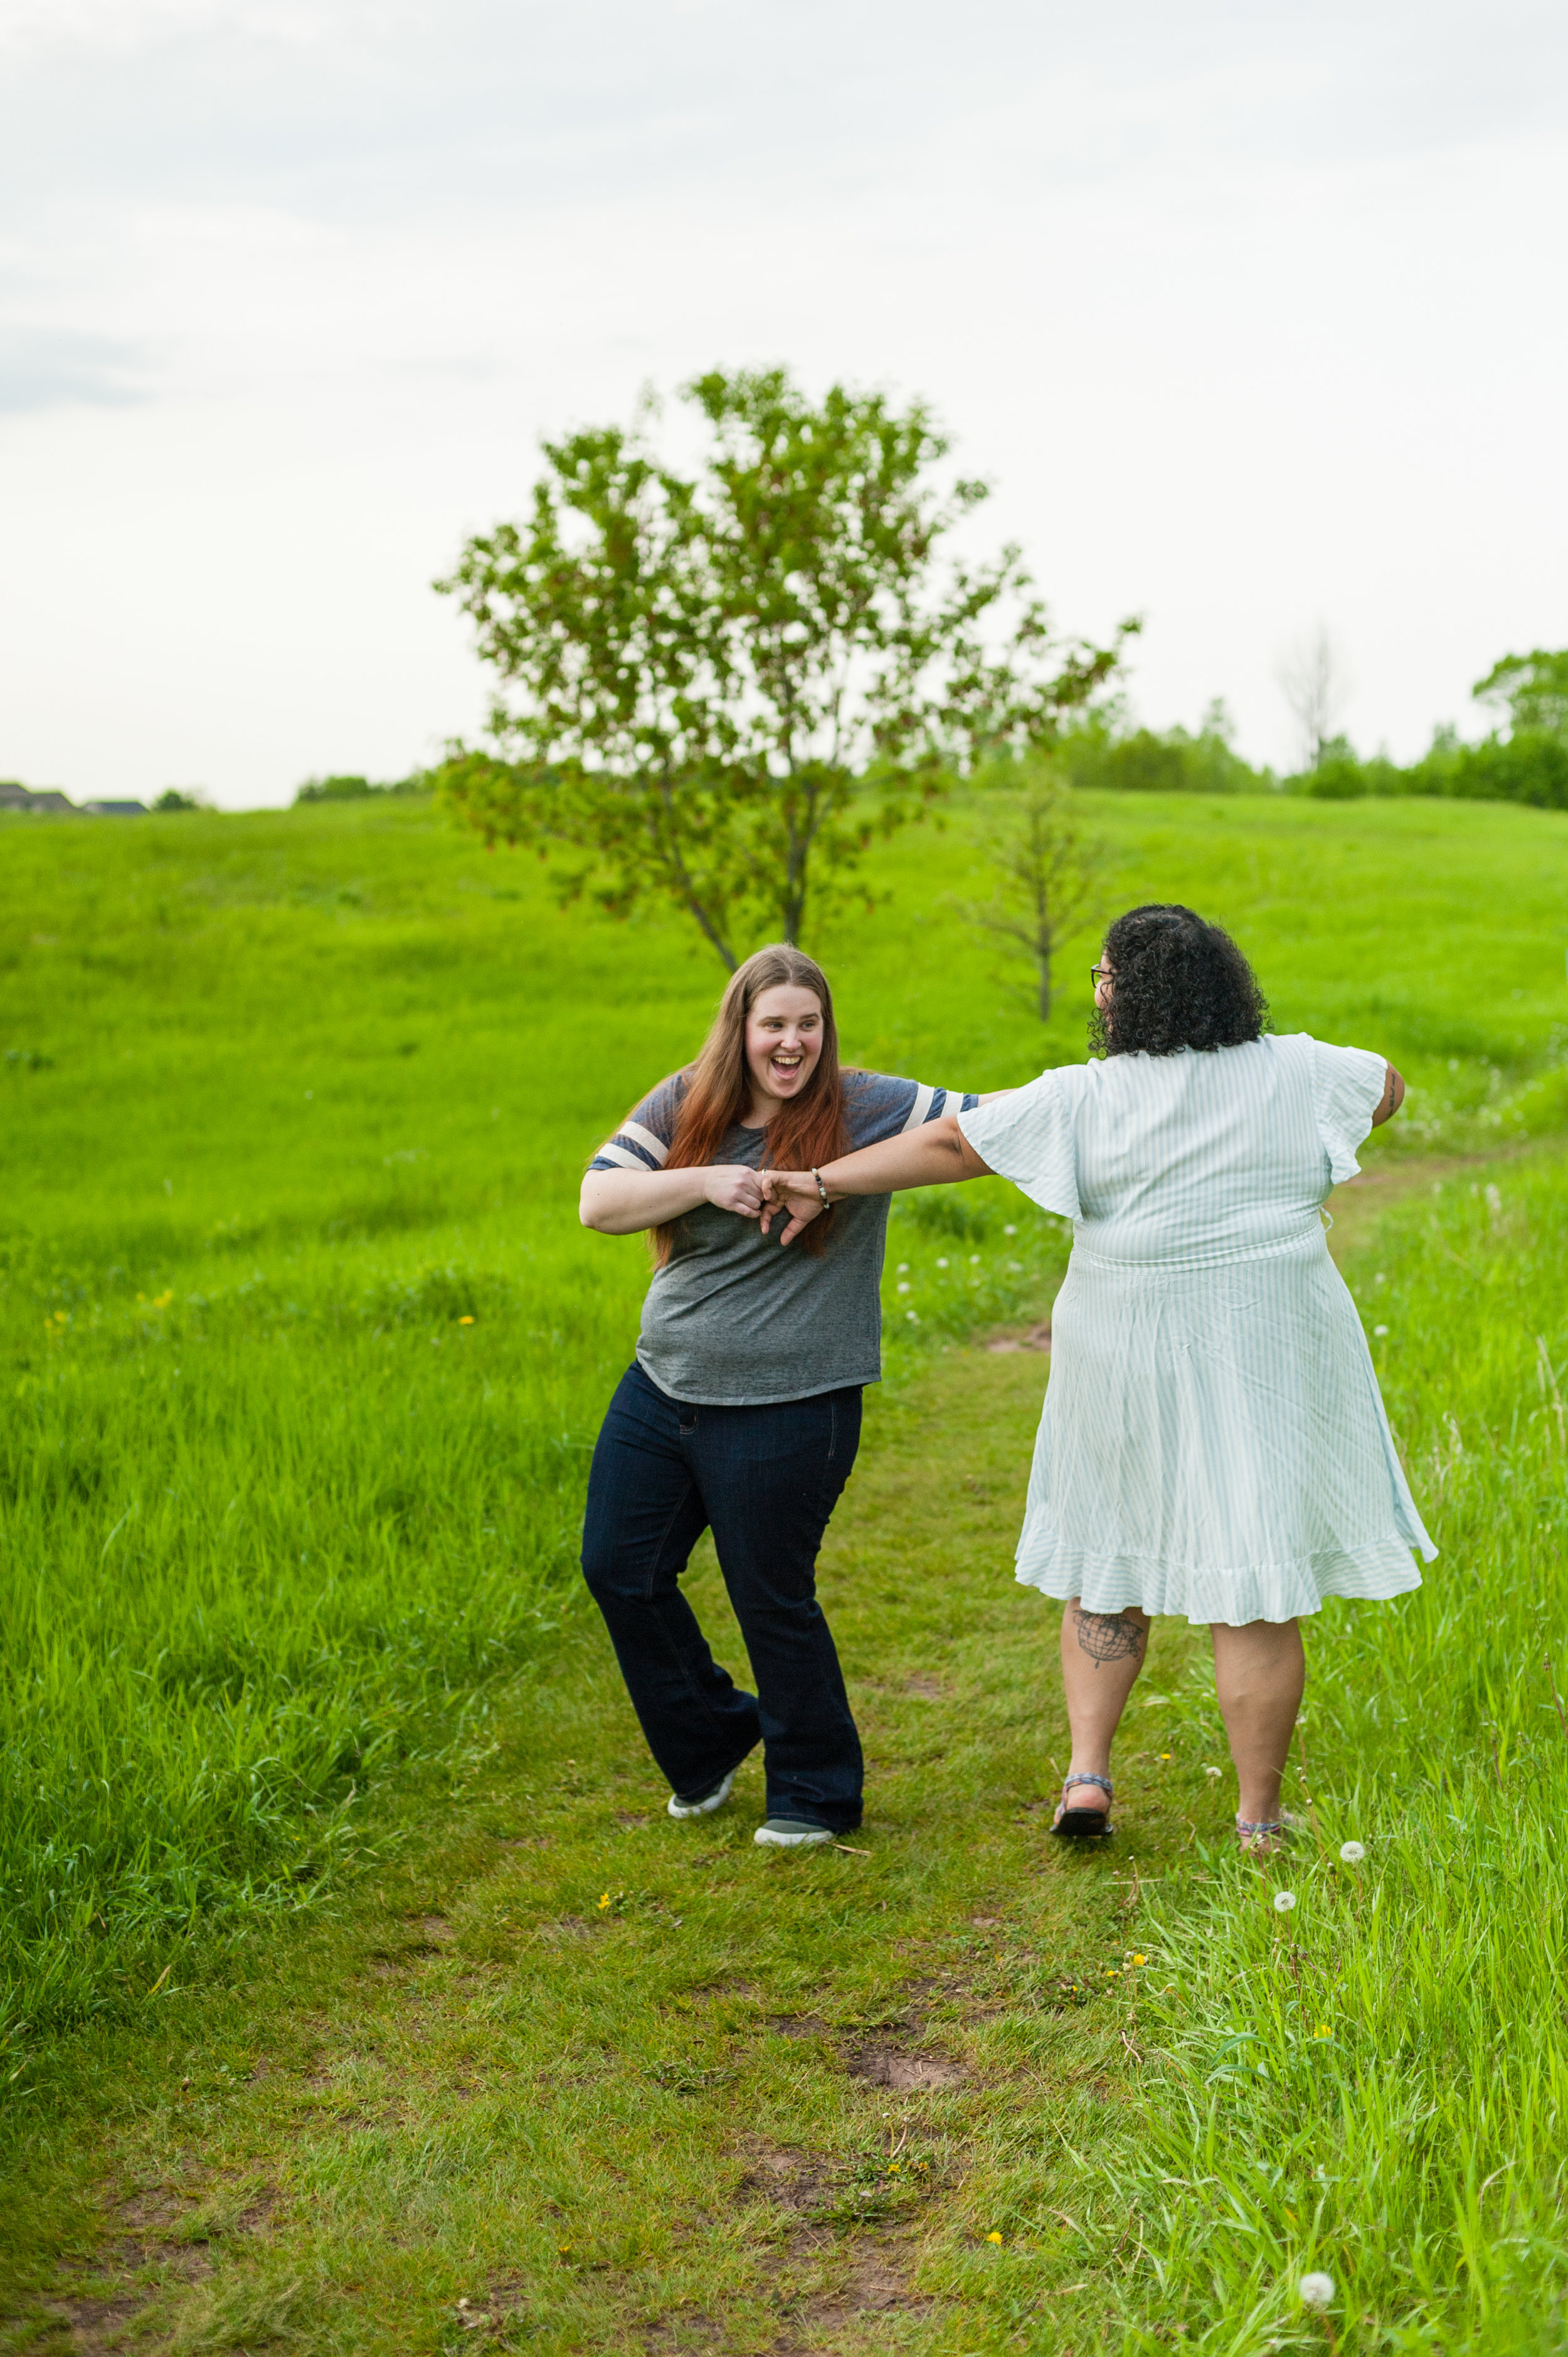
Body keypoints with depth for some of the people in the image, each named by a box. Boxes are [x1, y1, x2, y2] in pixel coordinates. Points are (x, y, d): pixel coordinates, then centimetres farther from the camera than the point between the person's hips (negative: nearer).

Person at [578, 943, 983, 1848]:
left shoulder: (864, 1110, -9)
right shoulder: (684, 1106, 1)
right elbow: (598, 1204, -5)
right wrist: (706, 1181, -18)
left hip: (787, 1413, -5)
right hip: (662, 1391, 6)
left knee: (772, 1600, 3)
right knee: (620, 1570, 12)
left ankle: (817, 1793, 25)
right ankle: (710, 1746, 35)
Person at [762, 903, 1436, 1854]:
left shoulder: (1085, 1099, -8)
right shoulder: (1297, 1072, -1)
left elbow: (949, 1143, -4)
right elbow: (1387, 1086, 19)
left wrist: (825, 1182, 5)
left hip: (1129, 1354, 0)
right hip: (1271, 1357, 1)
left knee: (1110, 1551, 18)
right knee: (1258, 1580, 5)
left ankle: (1087, 1770, 11)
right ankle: (1260, 1817, 11)